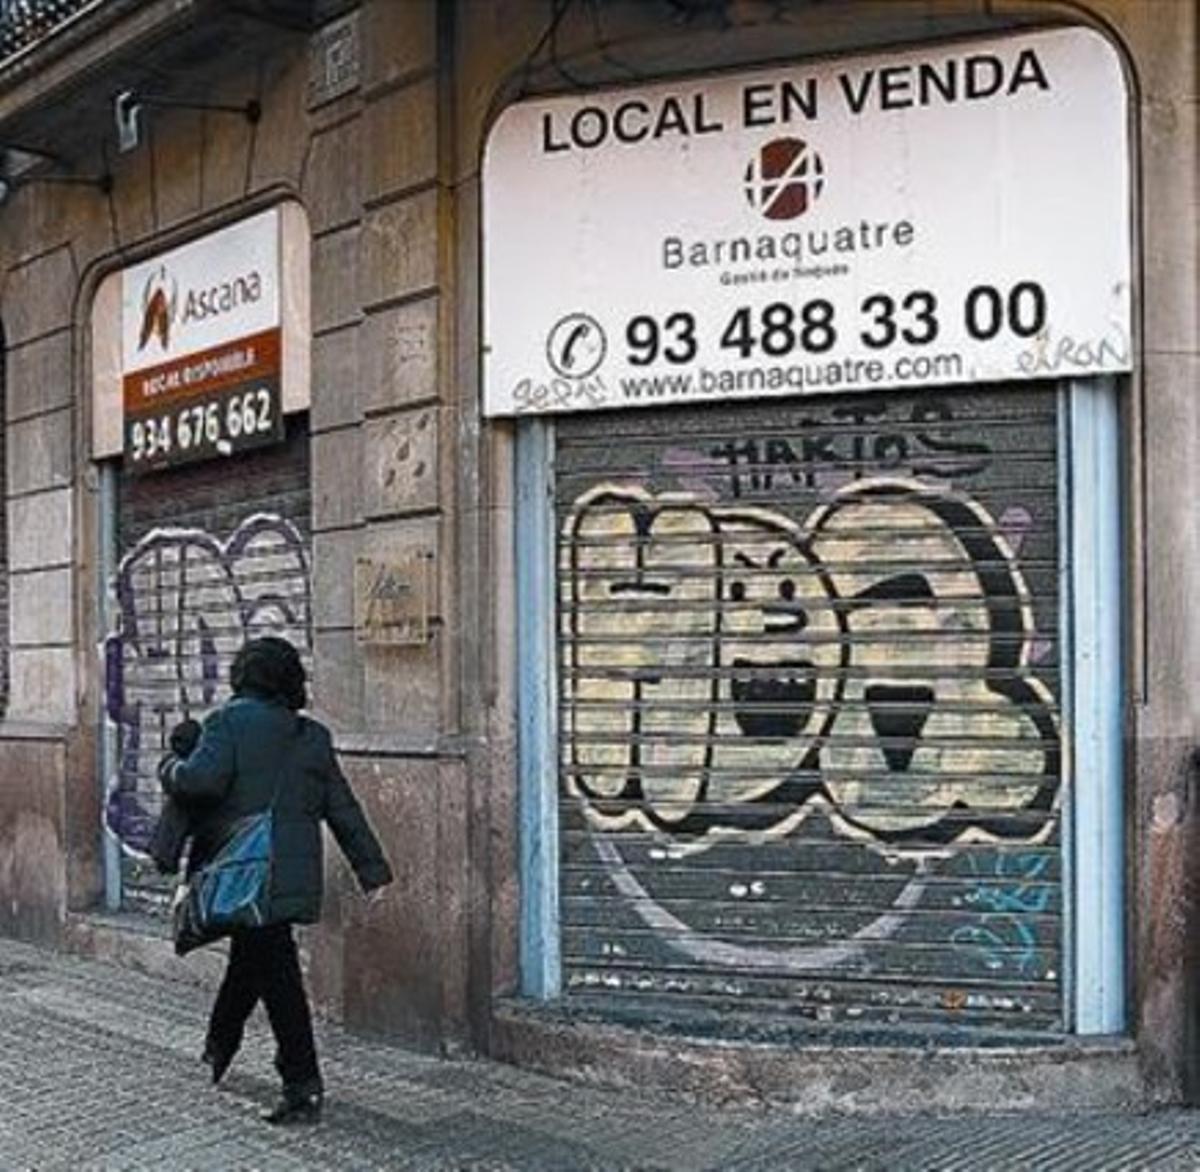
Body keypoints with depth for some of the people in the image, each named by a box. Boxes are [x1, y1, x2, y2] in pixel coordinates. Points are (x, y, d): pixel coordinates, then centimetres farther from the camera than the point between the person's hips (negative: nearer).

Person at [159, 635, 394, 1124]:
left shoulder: (231, 721, -5)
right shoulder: (313, 737, 12)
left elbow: (203, 778, -20)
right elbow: (344, 810, 13)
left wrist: (171, 768, 2)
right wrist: (373, 870, 16)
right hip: (294, 876, 6)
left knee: (276, 973, -5)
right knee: (250, 958, 23)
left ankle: (303, 1086, -4)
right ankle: (218, 1048, 43)